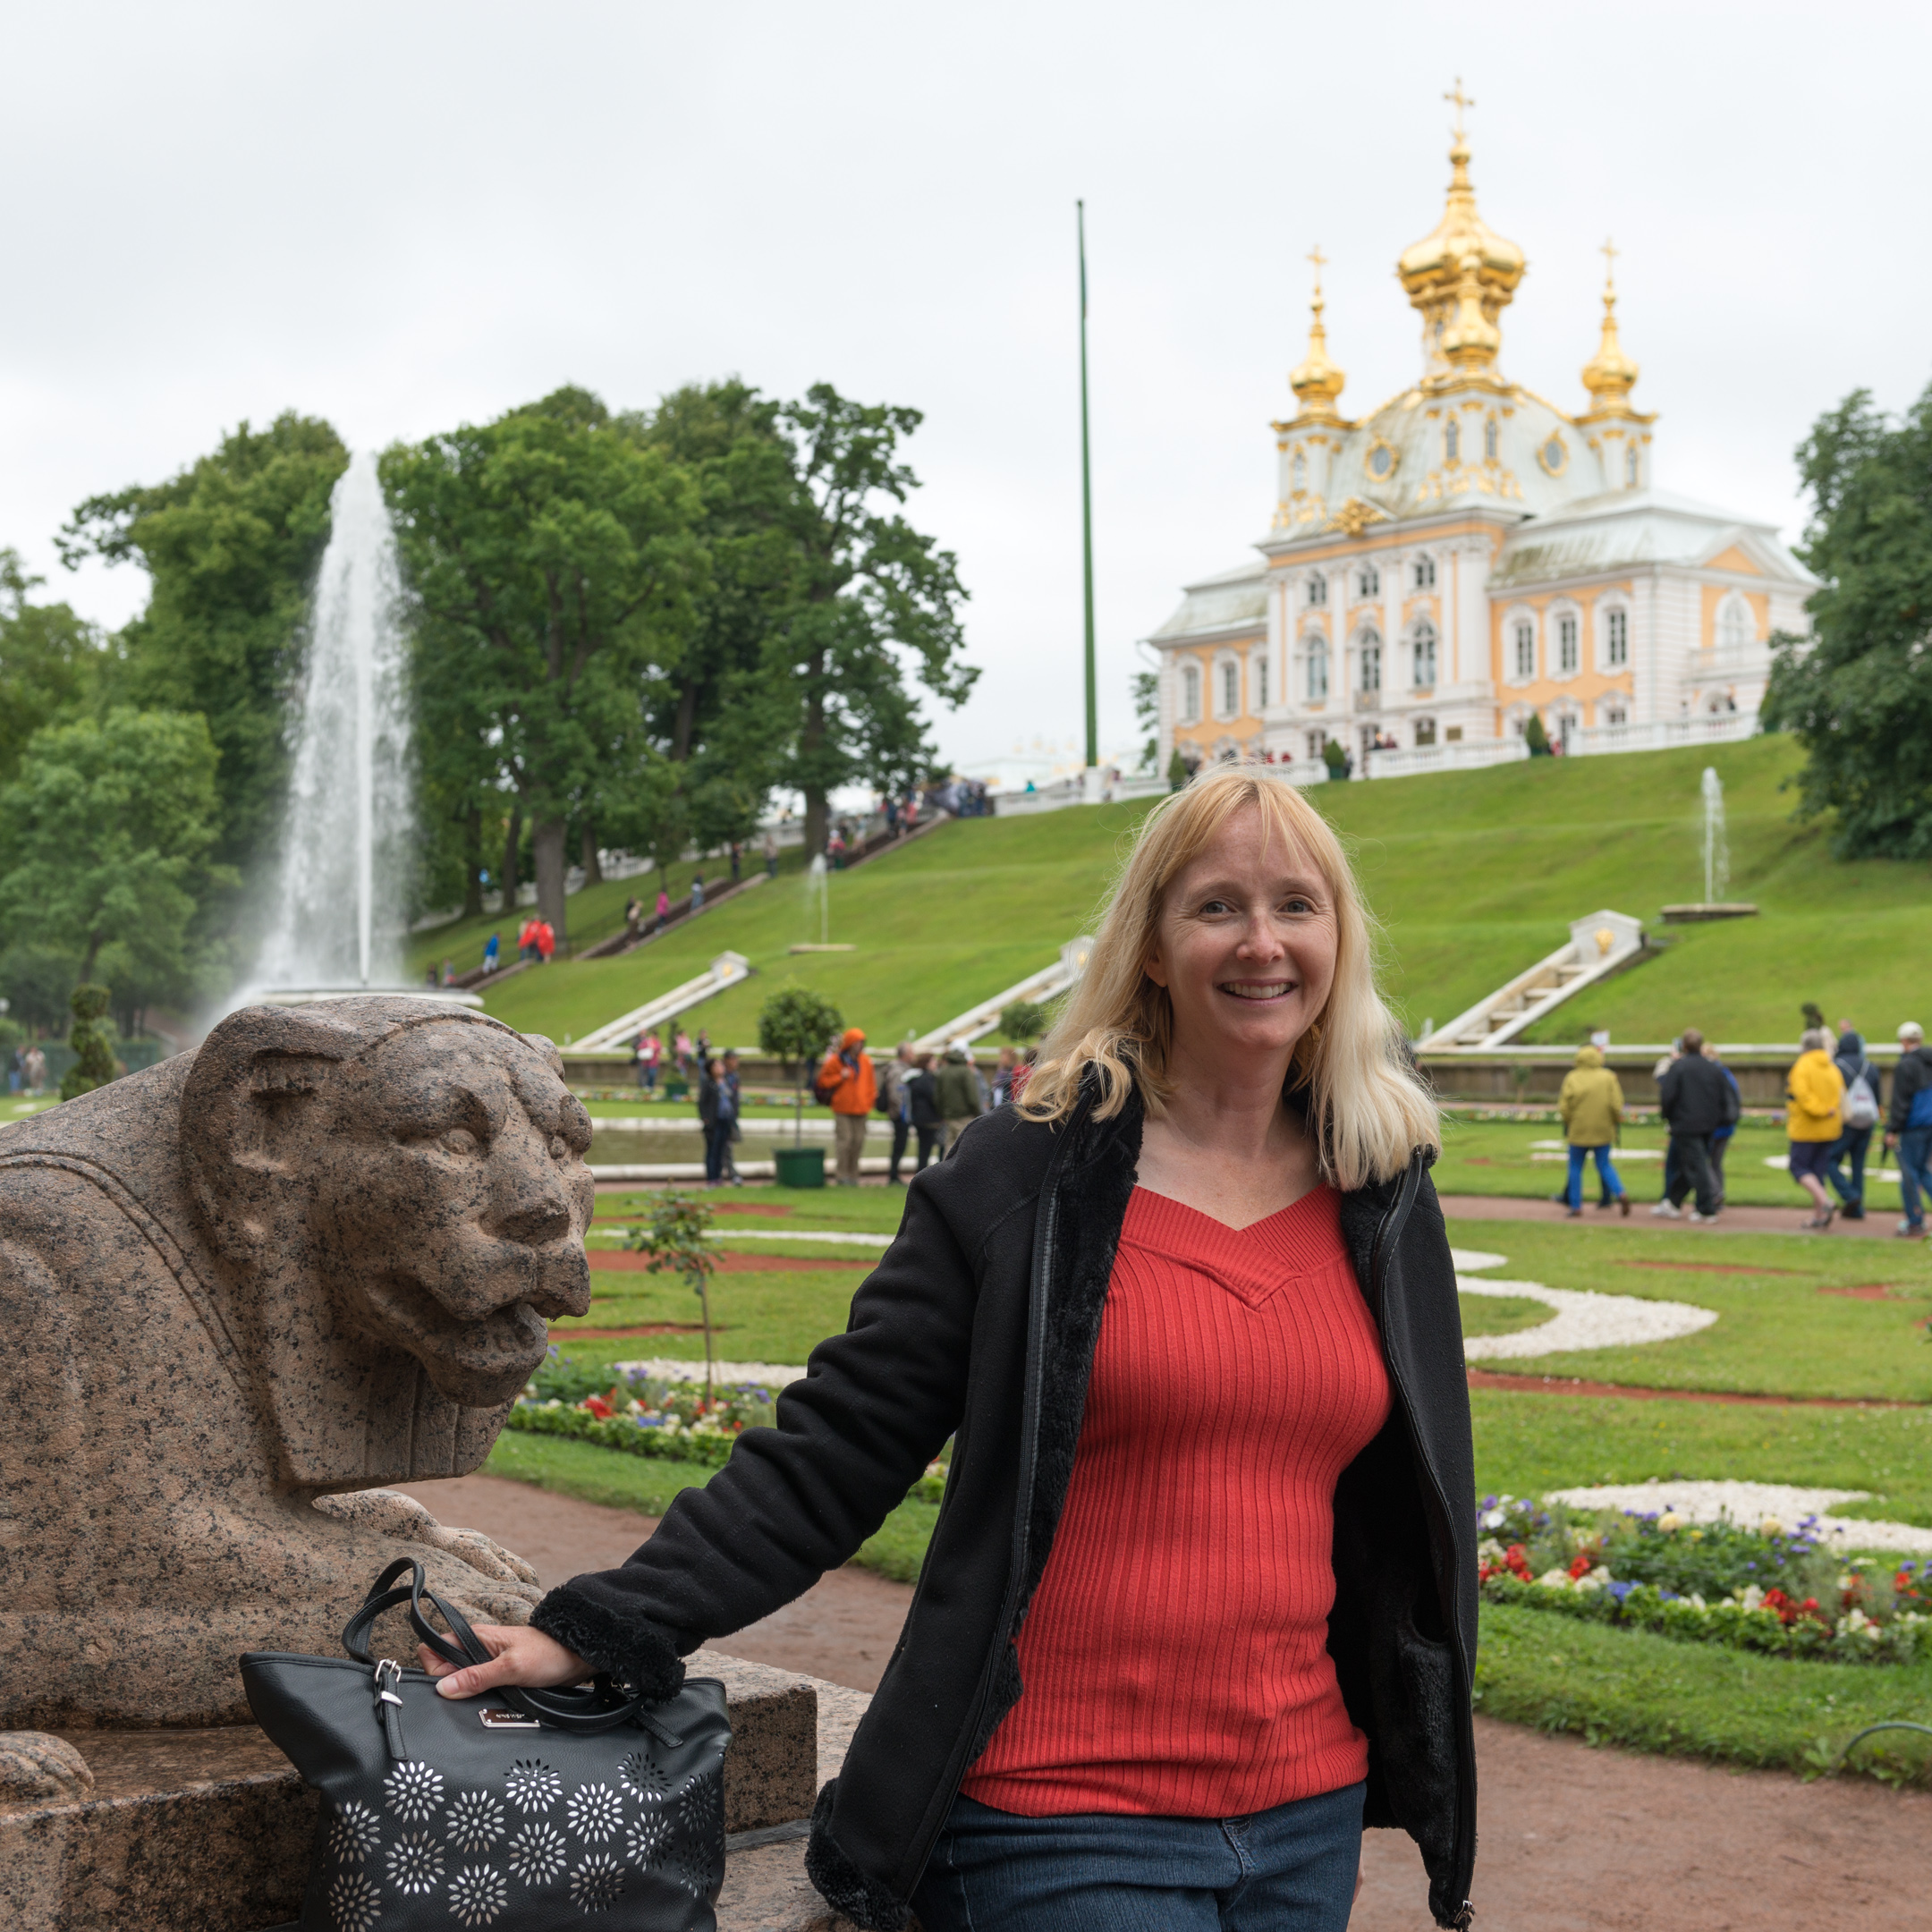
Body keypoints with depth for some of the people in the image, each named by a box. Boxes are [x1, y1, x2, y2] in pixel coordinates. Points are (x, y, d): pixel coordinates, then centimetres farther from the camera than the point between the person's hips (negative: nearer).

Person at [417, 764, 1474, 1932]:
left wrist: (1430, 1786, 20)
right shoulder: (1027, 1180, -8)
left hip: (1307, 1816, 5)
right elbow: (833, 1450, -8)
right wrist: (603, 1627, -15)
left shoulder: (1385, 1201, 6)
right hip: (1065, 1821, -5)